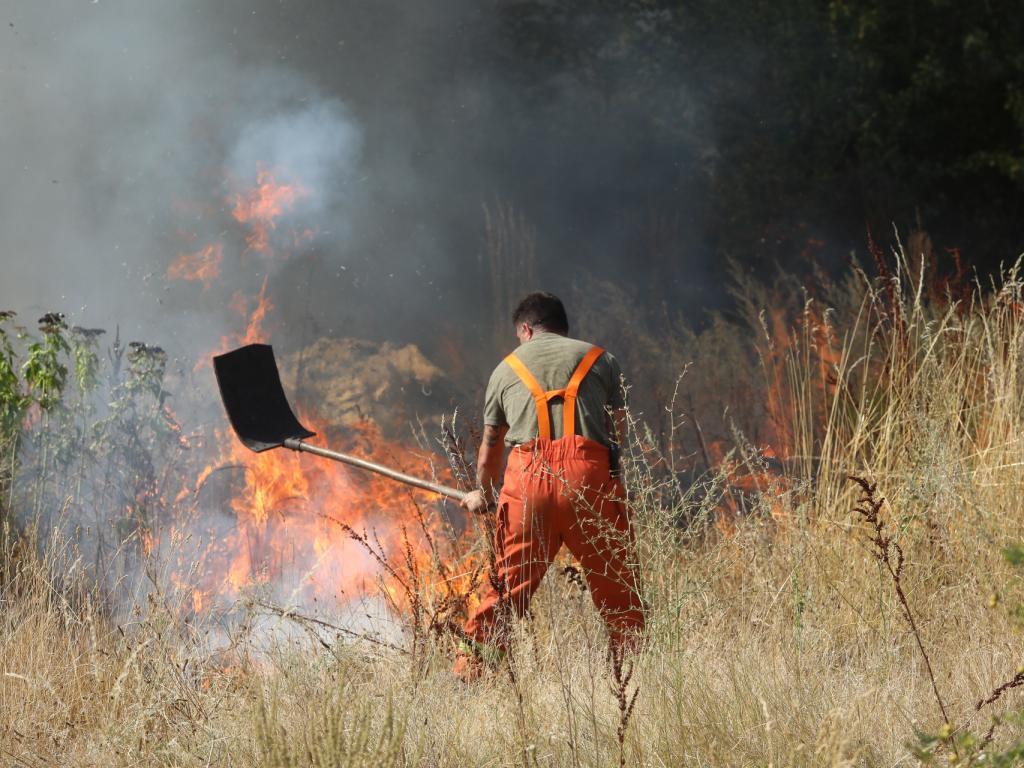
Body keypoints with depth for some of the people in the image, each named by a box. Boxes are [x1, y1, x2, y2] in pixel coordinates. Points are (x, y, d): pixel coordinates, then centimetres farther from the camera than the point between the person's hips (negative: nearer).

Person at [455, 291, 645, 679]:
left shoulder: (507, 367, 23)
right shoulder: (600, 360, 20)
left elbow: (490, 444, 30)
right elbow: (619, 428, 23)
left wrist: (483, 495, 47)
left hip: (527, 476, 1)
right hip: (589, 472, -1)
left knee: (506, 586, 6)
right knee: (616, 586, 6)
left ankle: (468, 673, 4)